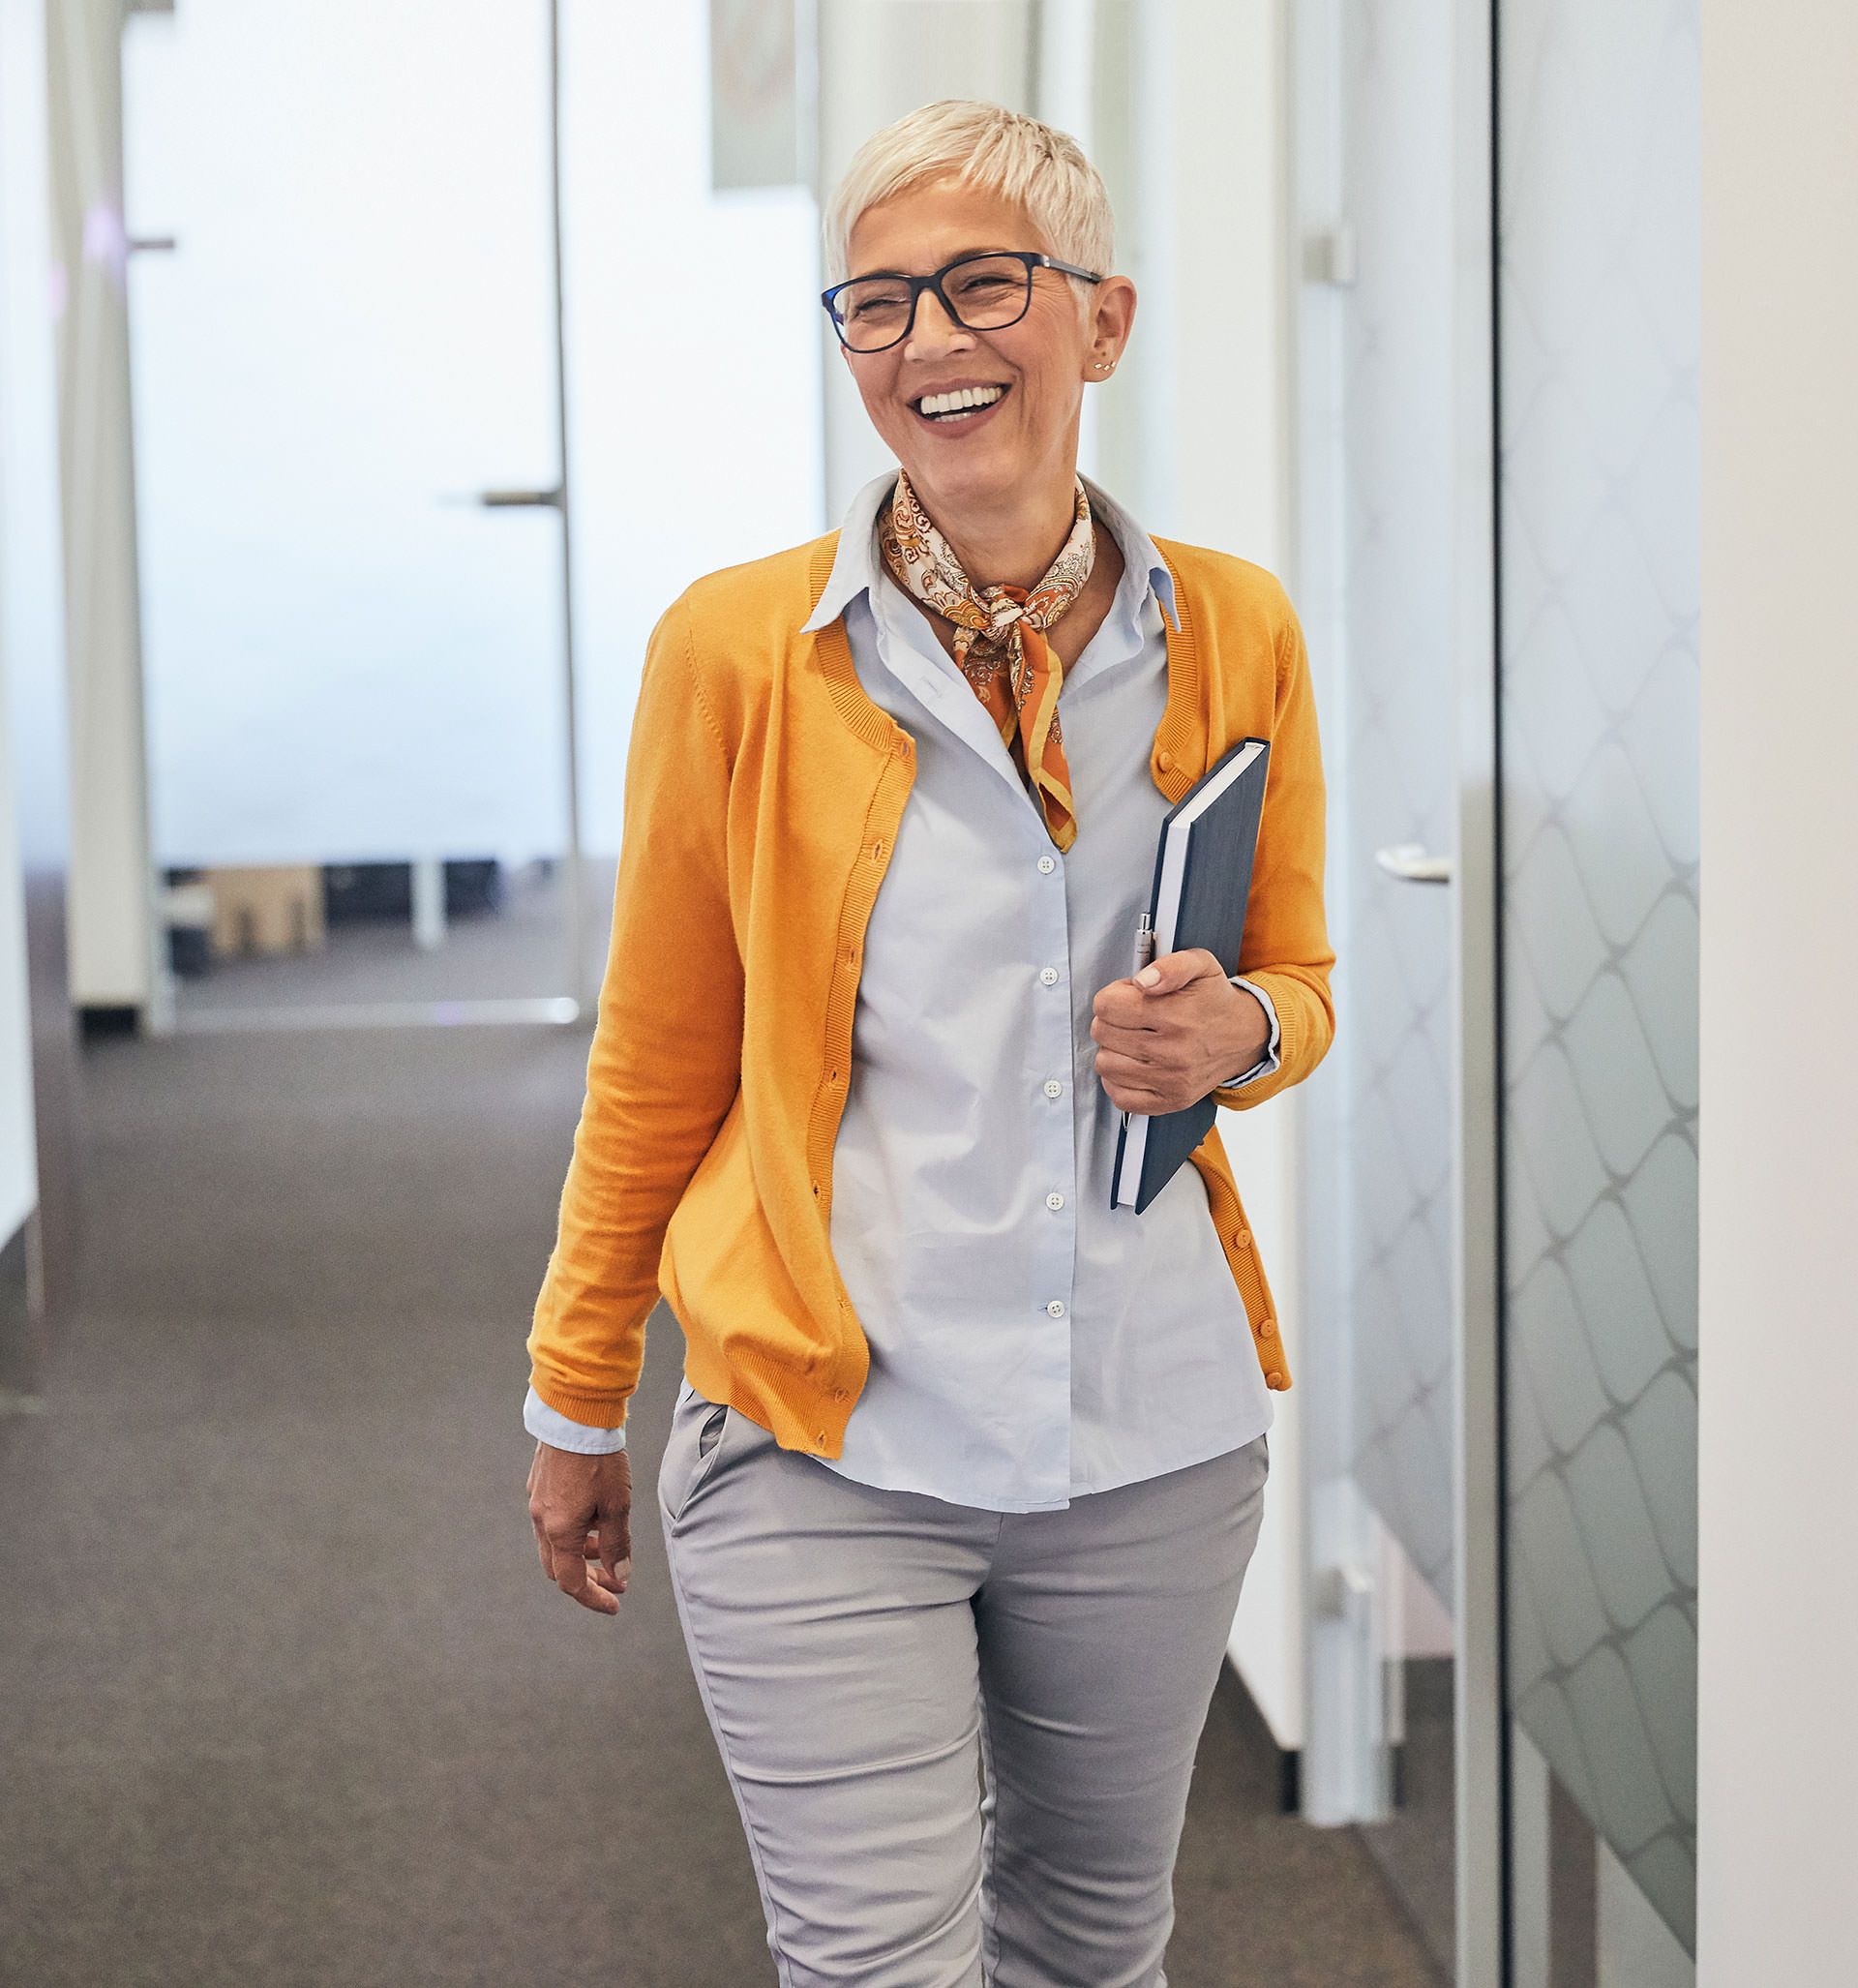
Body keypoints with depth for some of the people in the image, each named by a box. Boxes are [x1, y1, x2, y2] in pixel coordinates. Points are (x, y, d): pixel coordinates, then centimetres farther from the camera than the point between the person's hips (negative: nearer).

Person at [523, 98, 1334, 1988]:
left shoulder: (1234, 634, 1)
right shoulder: (735, 646, -5)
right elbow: (655, 1062, 4)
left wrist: (1236, 1033, -8)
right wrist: (575, 1403, 9)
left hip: (1155, 1438, 3)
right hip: (825, 1451, -3)